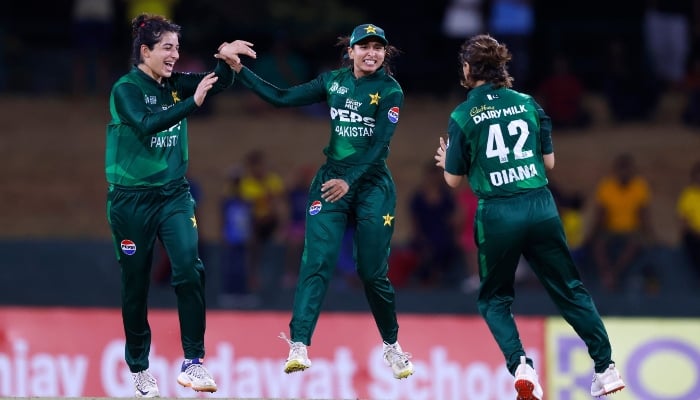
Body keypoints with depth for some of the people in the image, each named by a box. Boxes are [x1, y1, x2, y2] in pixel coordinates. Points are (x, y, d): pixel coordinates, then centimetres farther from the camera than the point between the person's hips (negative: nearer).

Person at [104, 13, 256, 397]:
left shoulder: (175, 84, 5)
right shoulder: (126, 89, -12)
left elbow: (220, 84, 0)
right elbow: (146, 124, -28)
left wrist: (225, 59, -21)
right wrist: (193, 102, -36)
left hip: (174, 194, 4)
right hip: (132, 199, -4)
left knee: (189, 268, -18)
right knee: (135, 284, 5)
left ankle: (193, 362, -17)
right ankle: (139, 369, 22)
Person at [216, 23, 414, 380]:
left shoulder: (390, 91, -5)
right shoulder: (333, 81, 6)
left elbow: (380, 144, -14)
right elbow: (282, 98, 8)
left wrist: (349, 180, -24)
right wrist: (239, 69, 3)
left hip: (372, 186, -2)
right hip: (331, 180, 2)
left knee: (373, 273, 1)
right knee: (317, 262, -14)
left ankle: (391, 346, 23)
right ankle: (298, 346, -23)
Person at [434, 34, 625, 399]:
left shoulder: (463, 116, -3)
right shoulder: (528, 104, 5)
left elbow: (454, 180, 2)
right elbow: (549, 161, 10)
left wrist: (446, 162, 24)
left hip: (497, 214, -2)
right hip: (541, 207, 2)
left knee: (494, 299, 15)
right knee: (570, 290, 15)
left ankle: (520, 365, -7)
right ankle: (605, 368, 12)